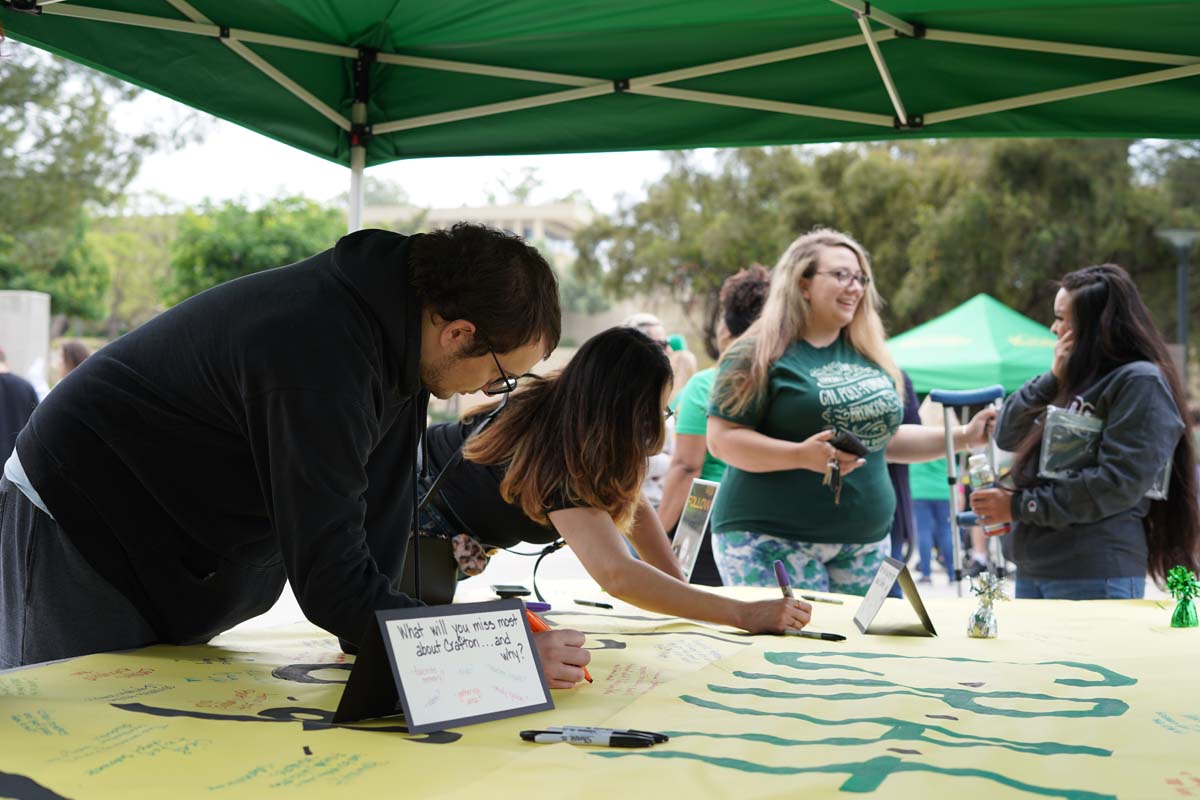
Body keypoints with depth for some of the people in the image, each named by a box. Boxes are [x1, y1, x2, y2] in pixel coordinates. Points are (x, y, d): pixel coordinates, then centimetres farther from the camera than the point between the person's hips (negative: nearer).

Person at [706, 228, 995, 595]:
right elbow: (722, 439, -10)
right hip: (773, 543, -6)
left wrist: (965, 436, 14)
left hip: (865, 545, 6)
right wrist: (800, 455, -23)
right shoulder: (759, 354, -4)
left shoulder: (868, 356, 16)